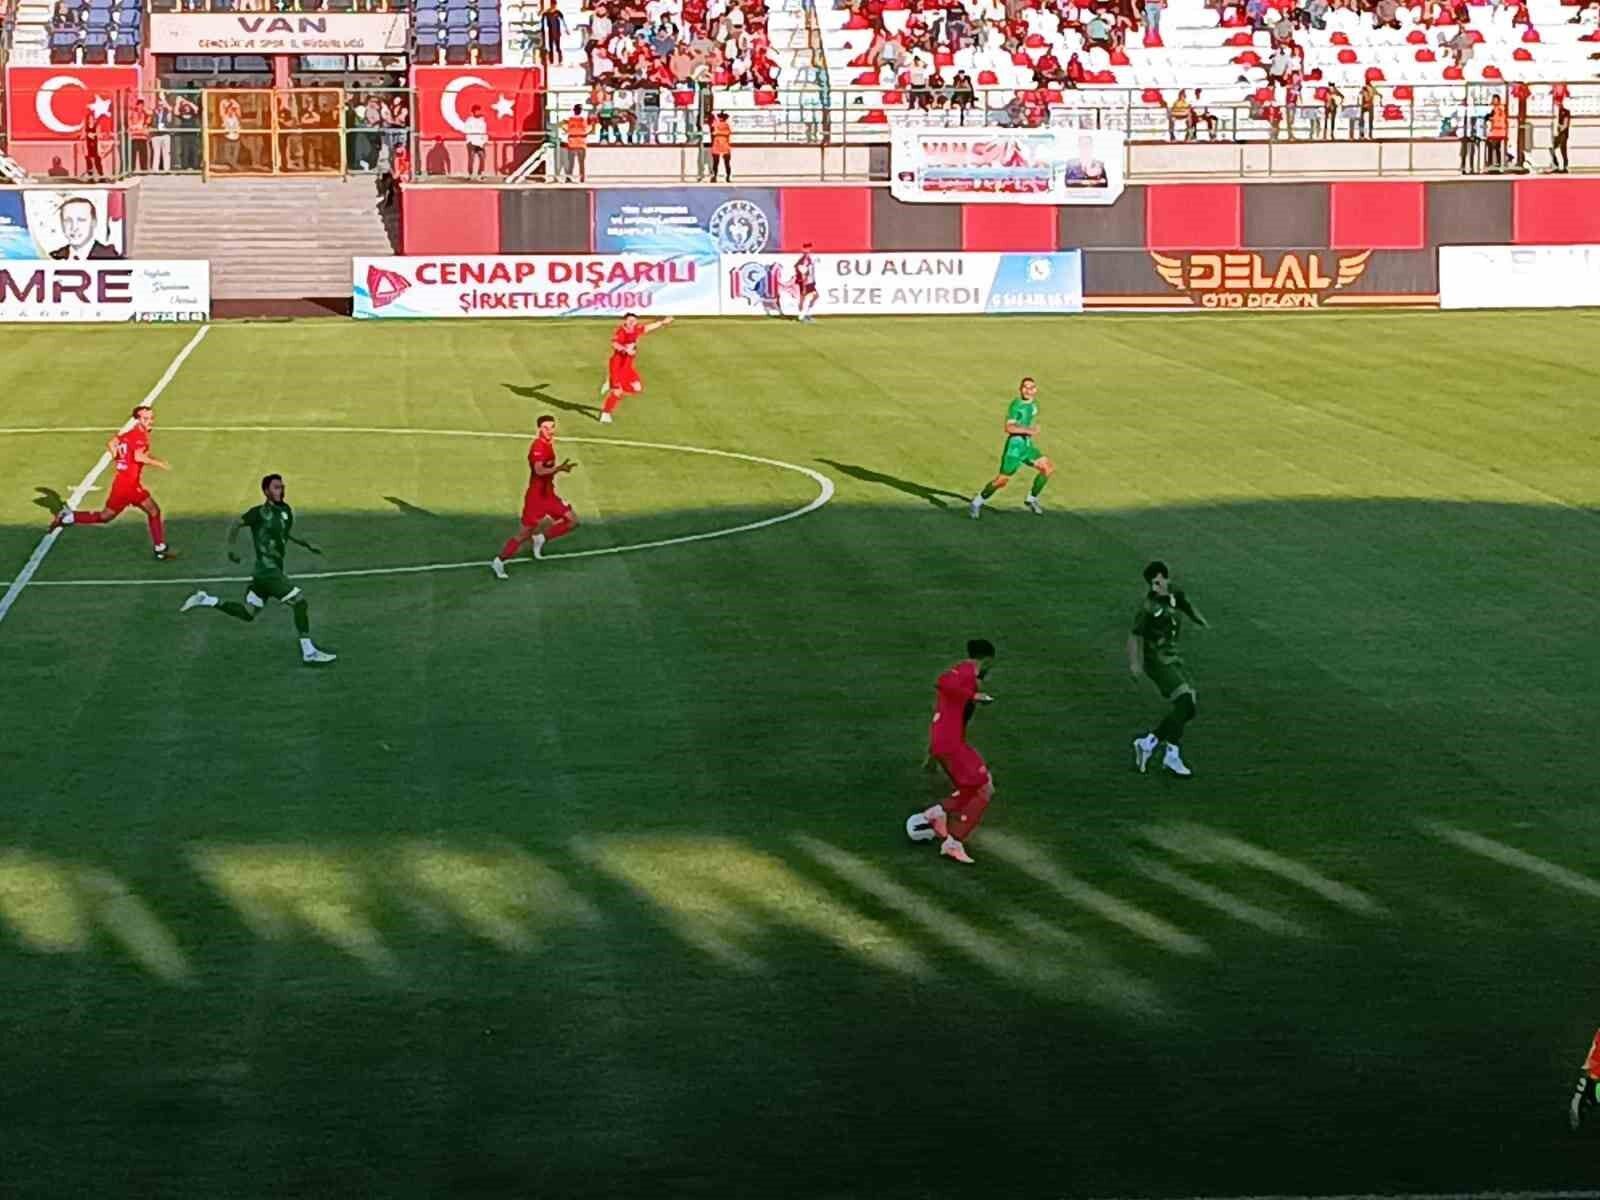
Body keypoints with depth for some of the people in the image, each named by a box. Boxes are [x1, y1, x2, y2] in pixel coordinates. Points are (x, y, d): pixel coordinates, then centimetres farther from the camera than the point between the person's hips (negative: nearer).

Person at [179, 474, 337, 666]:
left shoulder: (285, 511, 11)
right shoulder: (260, 513, -12)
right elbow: (237, 525, -9)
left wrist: (307, 545, 20)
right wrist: (231, 549, -18)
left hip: (274, 570, 9)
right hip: (266, 570, -9)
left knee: (247, 614, 16)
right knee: (300, 602, -12)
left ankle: (204, 600, 27)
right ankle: (308, 653, -7)